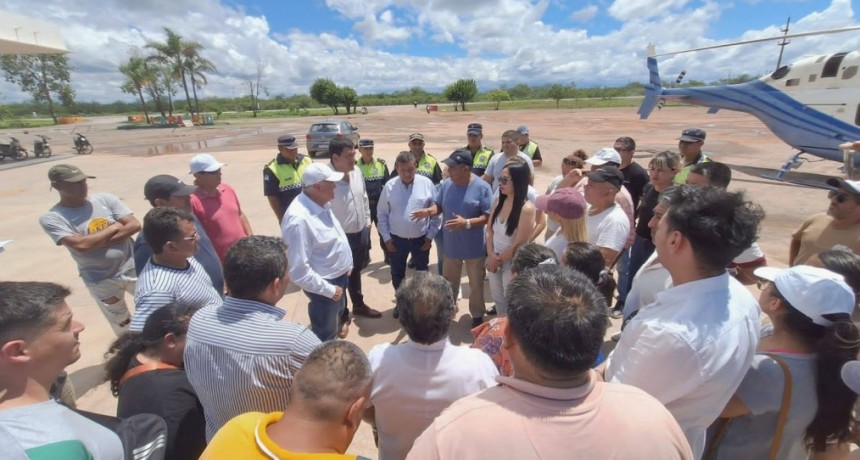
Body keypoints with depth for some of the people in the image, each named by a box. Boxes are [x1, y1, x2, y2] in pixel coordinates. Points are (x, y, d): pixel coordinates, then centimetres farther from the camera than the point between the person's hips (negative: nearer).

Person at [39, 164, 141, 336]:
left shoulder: (105, 199, -4)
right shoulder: (51, 218, -10)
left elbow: (134, 225, -13)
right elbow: (81, 244, -25)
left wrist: (97, 242, -18)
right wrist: (113, 228, -13)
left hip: (133, 269, 2)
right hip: (101, 281, -2)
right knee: (122, 325, 15)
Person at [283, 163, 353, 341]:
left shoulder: (321, 204, -3)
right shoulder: (298, 219, -33)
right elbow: (299, 271, -31)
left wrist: (347, 265, 13)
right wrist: (329, 290, -21)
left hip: (339, 276, 8)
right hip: (325, 285, -8)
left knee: (338, 316, 34)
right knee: (326, 335, 15)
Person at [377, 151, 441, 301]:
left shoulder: (426, 183, -9)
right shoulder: (389, 186, -8)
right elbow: (382, 214, -1)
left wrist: (431, 235, -4)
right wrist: (386, 237, -3)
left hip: (421, 238, 0)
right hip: (396, 239, 1)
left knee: (422, 273, 17)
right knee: (397, 274, 17)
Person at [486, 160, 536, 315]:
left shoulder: (527, 209, -23)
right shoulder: (499, 201, -2)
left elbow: (518, 244, -20)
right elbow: (489, 229, 3)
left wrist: (499, 259, -10)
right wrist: (490, 255, -8)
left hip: (512, 264, -6)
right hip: (494, 260, 6)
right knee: (497, 299, 24)